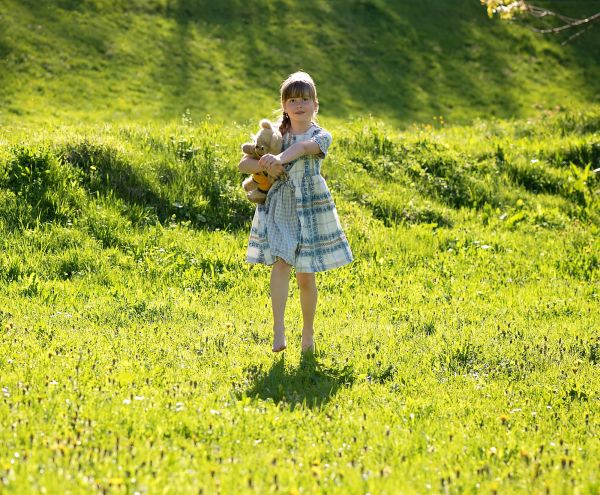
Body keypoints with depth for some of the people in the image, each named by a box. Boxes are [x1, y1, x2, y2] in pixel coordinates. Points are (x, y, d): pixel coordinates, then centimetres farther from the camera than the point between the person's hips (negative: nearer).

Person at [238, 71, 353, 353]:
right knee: (281, 262, -19)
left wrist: (280, 158, -47)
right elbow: (243, 164, 3)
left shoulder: (321, 136, -2)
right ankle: (278, 329, -23)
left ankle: (308, 334, 20)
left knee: (306, 276, 4)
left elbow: (302, 146, -26)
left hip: (309, 208, -1)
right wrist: (264, 166, -19)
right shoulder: (277, 135, 6)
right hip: (279, 207, 1)